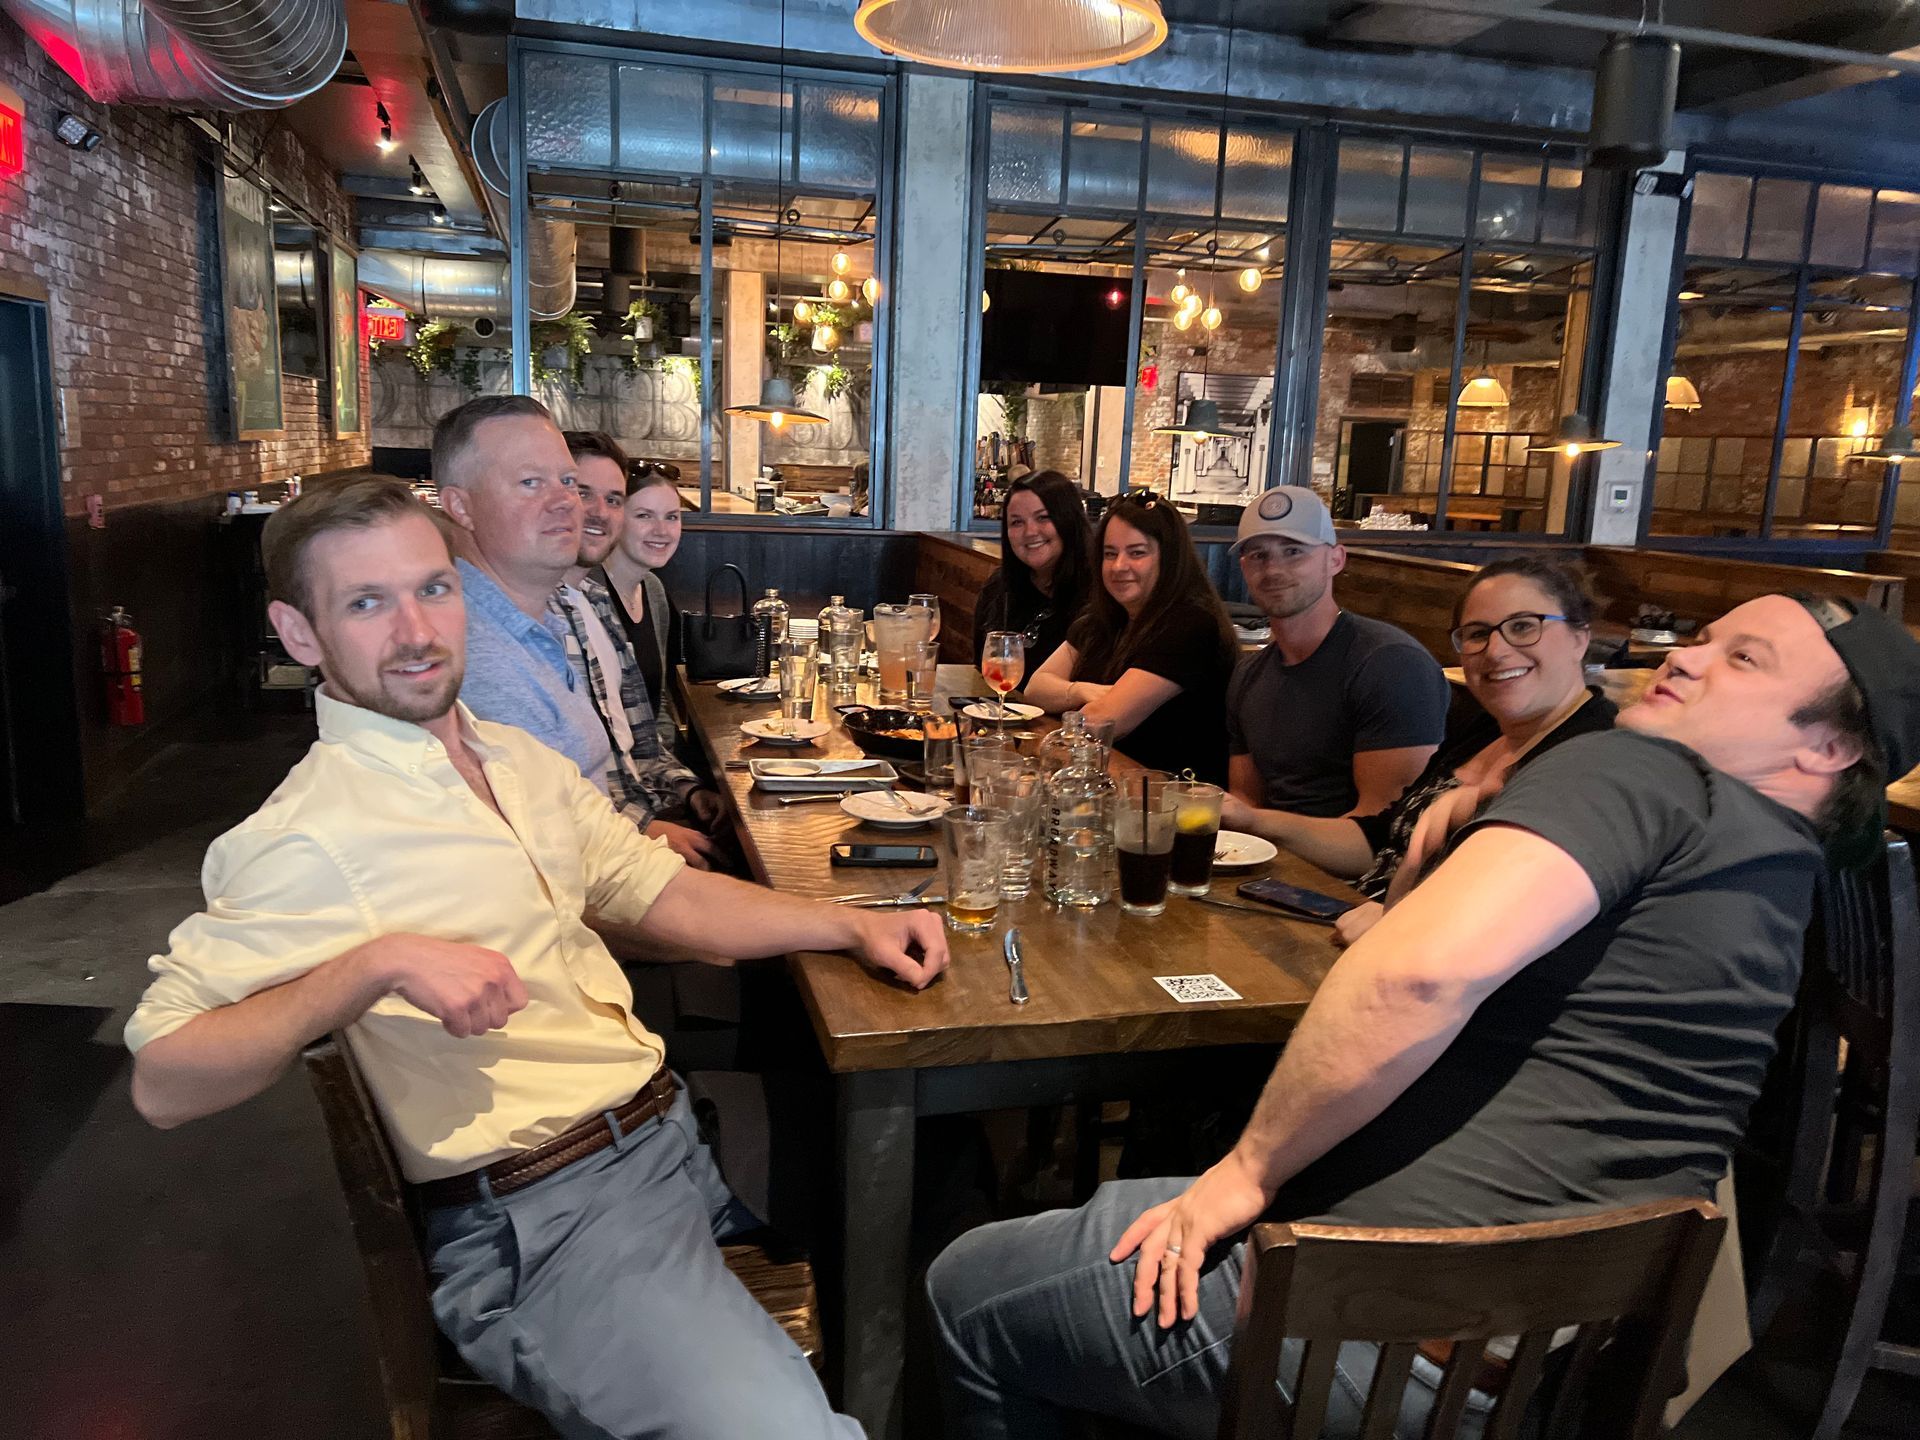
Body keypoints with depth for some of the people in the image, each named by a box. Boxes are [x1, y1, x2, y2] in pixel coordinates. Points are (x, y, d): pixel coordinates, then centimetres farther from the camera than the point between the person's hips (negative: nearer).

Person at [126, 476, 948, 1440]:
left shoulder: (519, 759, 12)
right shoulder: (306, 837, -12)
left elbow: (665, 895, 15)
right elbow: (162, 1082, -15)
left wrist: (855, 926, 5)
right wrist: (377, 963, -27)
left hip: (671, 1129, 8)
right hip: (545, 1217, -8)